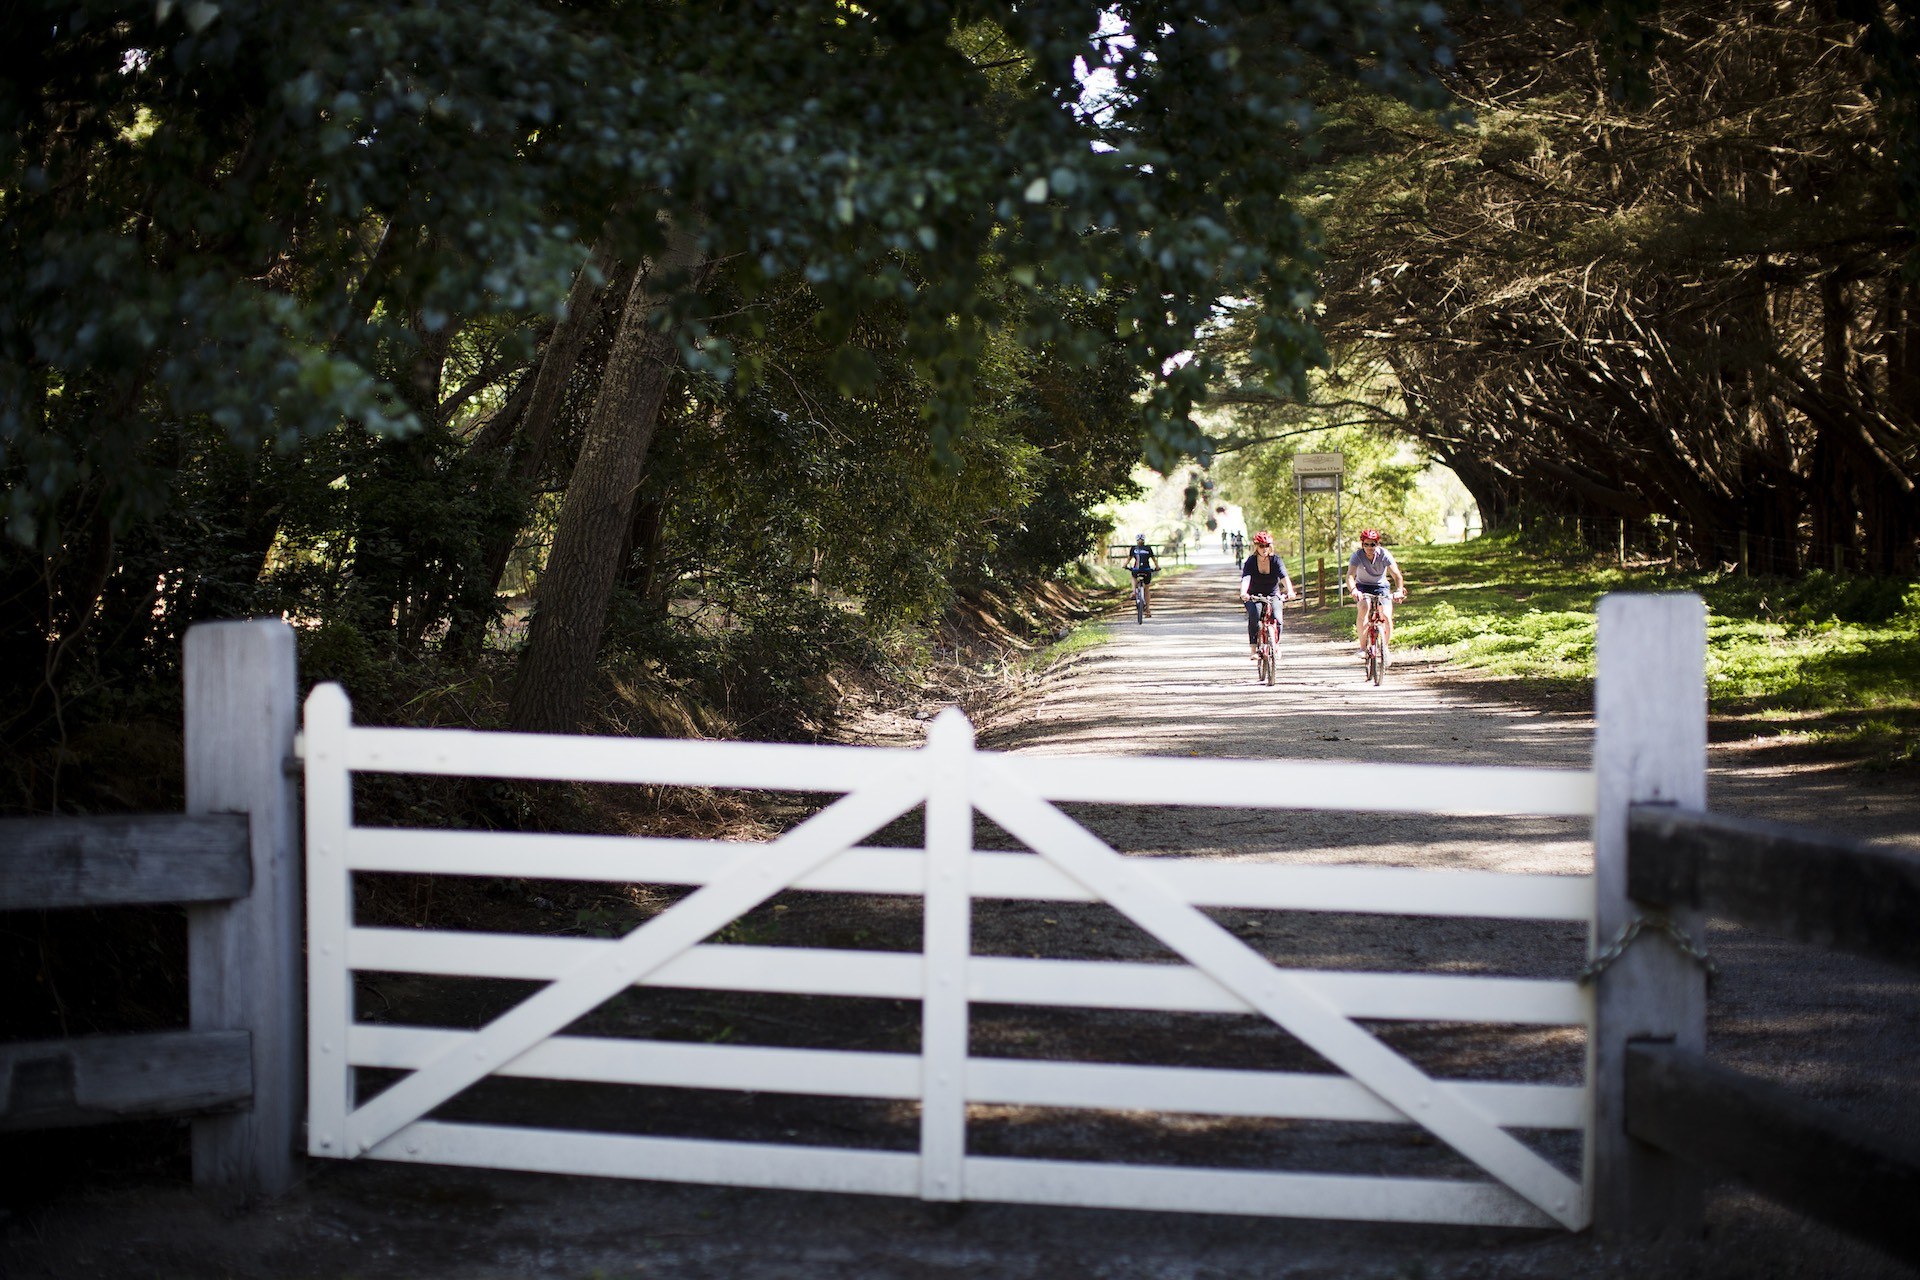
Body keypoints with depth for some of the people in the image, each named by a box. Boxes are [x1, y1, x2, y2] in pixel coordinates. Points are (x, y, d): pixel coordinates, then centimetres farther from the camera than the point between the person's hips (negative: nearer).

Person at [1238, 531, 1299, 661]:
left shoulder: (1276, 560, -8)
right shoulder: (1251, 561, -11)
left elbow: (1284, 577, -25)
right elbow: (1246, 578, -28)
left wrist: (1290, 591, -45)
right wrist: (1243, 593, -49)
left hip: (1273, 595, 1)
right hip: (1254, 597, -1)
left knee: (1276, 618, -25)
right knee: (1254, 616, -31)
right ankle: (1253, 647, -24)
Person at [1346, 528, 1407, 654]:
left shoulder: (1384, 555, -21)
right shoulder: (1357, 556, -22)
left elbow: (1397, 575, -30)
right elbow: (1350, 576, -36)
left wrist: (1399, 590, -50)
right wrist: (1353, 590, -57)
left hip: (1381, 586, 1)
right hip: (1363, 586, -1)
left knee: (1386, 616, -18)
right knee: (1363, 610, -30)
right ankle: (1362, 647, -25)